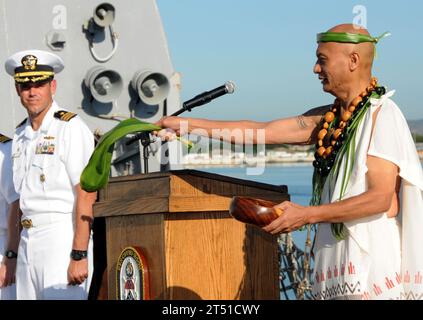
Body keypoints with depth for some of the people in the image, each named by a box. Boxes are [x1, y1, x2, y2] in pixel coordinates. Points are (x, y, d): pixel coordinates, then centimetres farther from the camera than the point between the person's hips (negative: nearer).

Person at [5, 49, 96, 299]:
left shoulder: (71, 128, -8)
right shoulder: (21, 135, 16)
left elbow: (86, 195, -14)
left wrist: (79, 255, -20)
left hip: (62, 239, -7)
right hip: (27, 242, 8)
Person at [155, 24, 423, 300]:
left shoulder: (382, 115, -10)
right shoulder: (327, 118, 13)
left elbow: (380, 198, -17)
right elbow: (261, 131, 13)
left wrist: (306, 214, -17)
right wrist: (187, 125, 11)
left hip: (373, 264, -7)